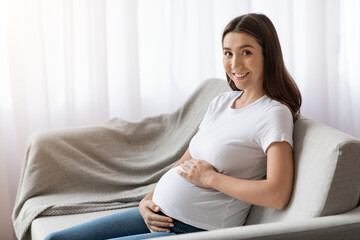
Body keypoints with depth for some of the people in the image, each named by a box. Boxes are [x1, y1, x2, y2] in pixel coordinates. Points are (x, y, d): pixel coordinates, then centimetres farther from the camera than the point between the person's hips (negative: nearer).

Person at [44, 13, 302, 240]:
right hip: (159, 217, 8)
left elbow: (278, 194, -24)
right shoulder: (221, 102, 13)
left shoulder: (274, 113, -12)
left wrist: (209, 177, -15)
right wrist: (147, 201, 1)